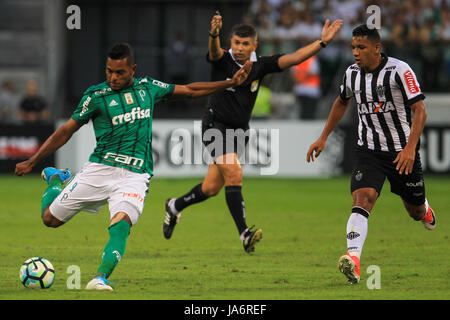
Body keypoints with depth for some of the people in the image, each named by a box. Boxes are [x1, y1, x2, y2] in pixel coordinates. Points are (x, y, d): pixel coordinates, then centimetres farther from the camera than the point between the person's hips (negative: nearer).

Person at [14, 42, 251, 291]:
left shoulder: (148, 87, 10)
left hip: (135, 175, 0)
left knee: (121, 224, -28)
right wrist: (31, 162, 7)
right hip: (99, 168, 0)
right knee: (50, 218, 4)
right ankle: (56, 180, 35)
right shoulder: (96, 95, 0)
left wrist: (230, 83, 20)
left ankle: (101, 278, -35)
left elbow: (189, 91, 23)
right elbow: (66, 131, 7)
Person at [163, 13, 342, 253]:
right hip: (215, 126, -5)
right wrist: (214, 34, -57)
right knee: (234, 173, -23)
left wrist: (322, 42, -17)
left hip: (238, 132, 5)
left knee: (211, 188, 10)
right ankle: (244, 233, -27)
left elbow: (294, 58, -7)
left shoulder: (260, 66, 0)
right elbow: (215, 51, -34)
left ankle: (175, 207, 37)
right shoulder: (223, 60, -11)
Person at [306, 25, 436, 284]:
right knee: (362, 199, -22)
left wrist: (410, 148, -30)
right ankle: (353, 259, -37)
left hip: (402, 151, -2)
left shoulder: (399, 71, -17)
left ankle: (425, 210, 53)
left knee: (416, 211, 13)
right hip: (369, 150, 2)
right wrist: (323, 138, 19)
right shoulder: (352, 73, -1)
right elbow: (342, 102, 20)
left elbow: (420, 110, -19)